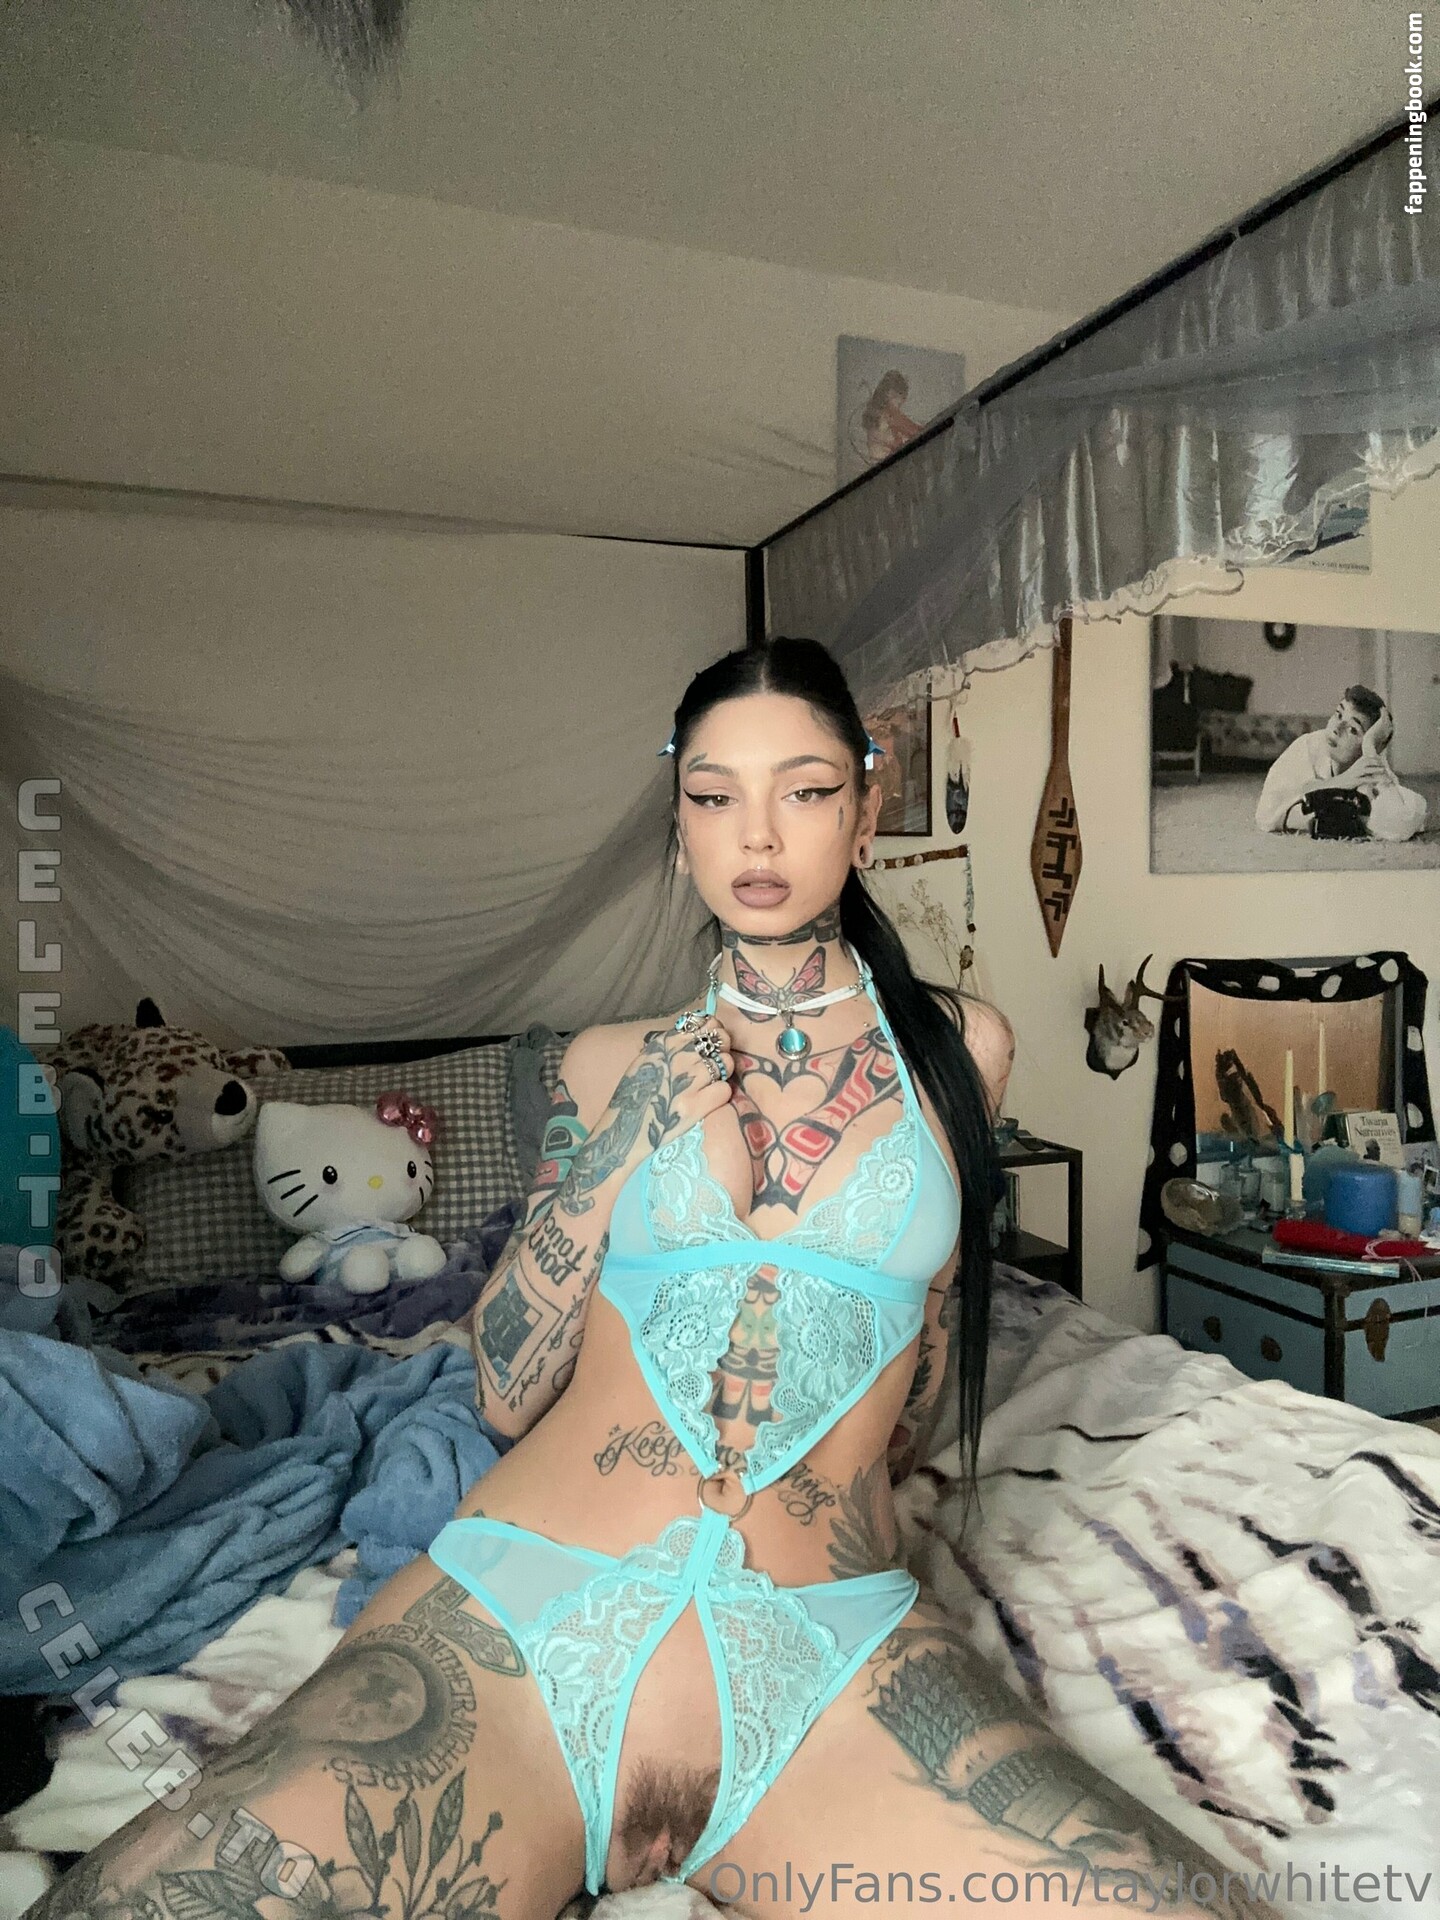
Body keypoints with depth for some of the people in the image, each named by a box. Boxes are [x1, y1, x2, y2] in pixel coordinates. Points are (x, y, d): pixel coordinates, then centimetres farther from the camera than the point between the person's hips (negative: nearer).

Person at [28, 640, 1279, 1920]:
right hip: (511, 1625, 0)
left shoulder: (958, 1046, 10)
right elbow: (507, 1394, 6)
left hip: (832, 1666, 1)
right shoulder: (614, 1066, 11)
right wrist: (619, 1150, -3)